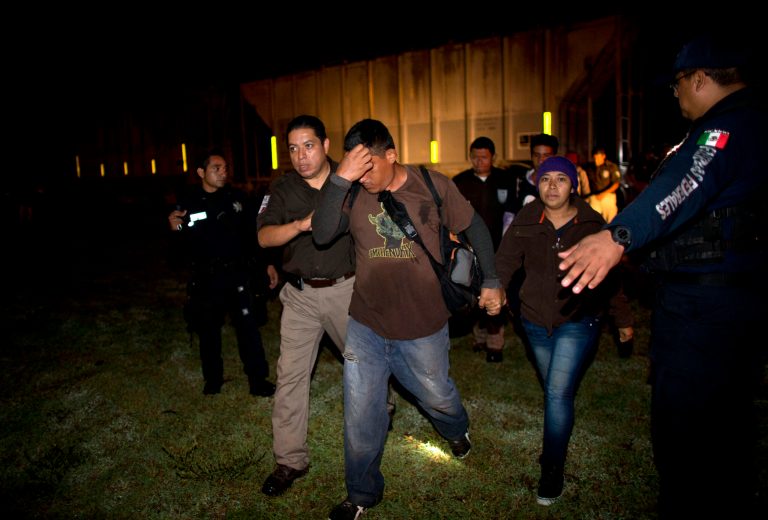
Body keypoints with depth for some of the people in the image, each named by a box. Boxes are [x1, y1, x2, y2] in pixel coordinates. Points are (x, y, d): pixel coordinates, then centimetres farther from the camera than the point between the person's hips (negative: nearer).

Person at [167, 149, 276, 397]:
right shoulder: (188, 203, -1)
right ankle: (212, 380, 32)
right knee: (208, 331, 13)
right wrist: (176, 230, -16)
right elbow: (185, 248, 4)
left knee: (249, 329, -1)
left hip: (239, 275, -1)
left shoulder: (237, 198, 0)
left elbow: (255, 233, 5)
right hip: (206, 279, 1)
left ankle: (258, 381, 12)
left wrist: (267, 264, 3)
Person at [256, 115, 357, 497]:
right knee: (290, 375, 2)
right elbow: (264, 236, -9)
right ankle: (290, 461, 15)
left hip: (346, 289, -1)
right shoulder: (283, 188, 1)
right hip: (301, 295, 1)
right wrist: (301, 224, -27)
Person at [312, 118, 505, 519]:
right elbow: (322, 234, -23)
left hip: (422, 325, 0)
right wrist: (339, 178, -31)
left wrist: (491, 282, 4)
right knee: (360, 416, 9)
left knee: (436, 396, 22)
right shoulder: (352, 193, -8)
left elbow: (475, 228, 3)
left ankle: (457, 430, 60)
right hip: (366, 325, 1)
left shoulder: (433, 186, -9)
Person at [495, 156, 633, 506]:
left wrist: (624, 318, 7)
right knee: (553, 390, 18)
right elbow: (505, 260, -9)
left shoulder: (592, 224, -5)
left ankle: (552, 471, 5)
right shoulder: (525, 221, -2)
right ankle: (555, 443, 40)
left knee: (558, 393, -9)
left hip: (578, 322, -3)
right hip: (536, 320, 3)